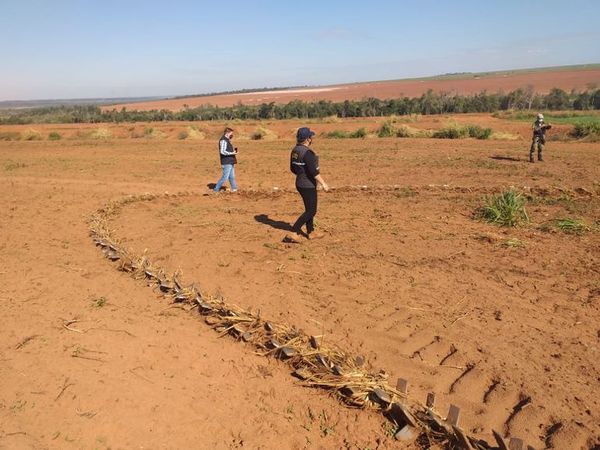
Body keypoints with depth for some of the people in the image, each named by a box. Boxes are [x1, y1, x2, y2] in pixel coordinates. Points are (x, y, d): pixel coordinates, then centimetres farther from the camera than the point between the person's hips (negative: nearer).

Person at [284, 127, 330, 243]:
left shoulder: (295, 150, 5)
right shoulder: (307, 152, -22)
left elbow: (292, 169, 14)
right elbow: (313, 171, -26)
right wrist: (323, 183, -20)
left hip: (300, 183, 9)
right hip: (308, 186, -9)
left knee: (310, 209, 20)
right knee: (311, 211, -1)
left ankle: (311, 232, 30)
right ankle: (294, 233, -6)